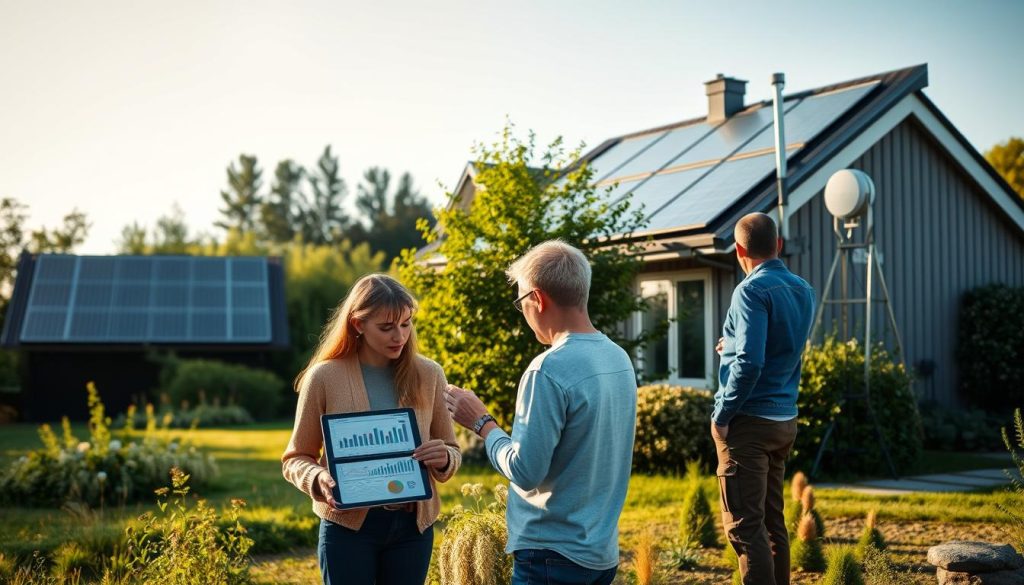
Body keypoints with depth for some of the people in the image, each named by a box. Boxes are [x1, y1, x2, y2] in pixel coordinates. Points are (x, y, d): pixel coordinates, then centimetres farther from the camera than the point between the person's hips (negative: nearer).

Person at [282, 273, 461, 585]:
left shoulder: (429, 375, 1)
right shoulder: (324, 377, -6)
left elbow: (453, 450, 10)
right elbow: (295, 458, 2)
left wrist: (444, 459, -14)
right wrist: (319, 480, -20)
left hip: (413, 525, 3)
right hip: (348, 525, -2)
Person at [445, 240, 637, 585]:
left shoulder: (549, 371, -21)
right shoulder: (620, 359, 4)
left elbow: (525, 471, -21)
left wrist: (481, 422, -8)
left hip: (553, 555, -8)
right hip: (602, 550, 8)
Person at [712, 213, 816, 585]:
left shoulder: (752, 290, -14)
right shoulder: (803, 291, 11)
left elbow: (749, 363, -23)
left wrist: (722, 415, -14)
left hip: (749, 421, -8)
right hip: (785, 419, 8)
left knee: (744, 526, -5)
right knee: (772, 521, 16)